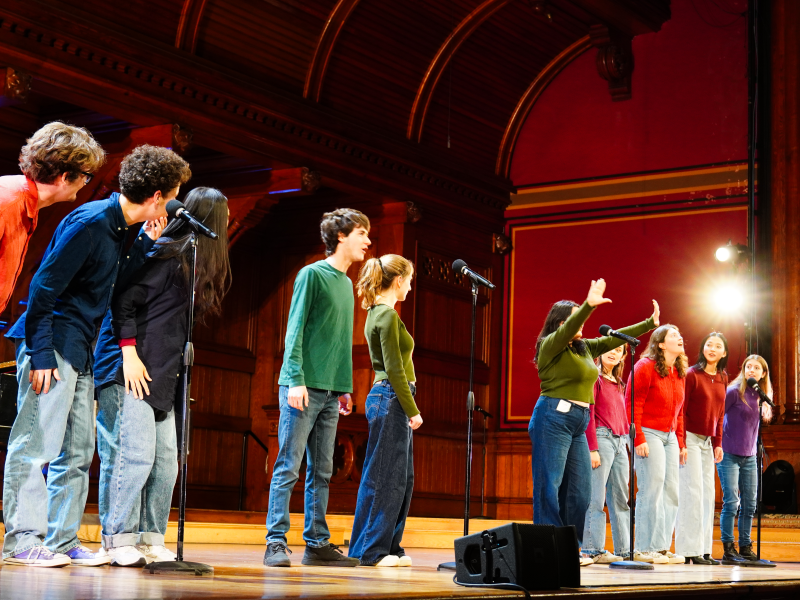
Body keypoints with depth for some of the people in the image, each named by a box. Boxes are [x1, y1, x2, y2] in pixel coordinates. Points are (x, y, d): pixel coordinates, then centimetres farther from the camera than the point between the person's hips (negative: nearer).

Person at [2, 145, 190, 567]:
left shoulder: (118, 227, 11)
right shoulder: (90, 222, -17)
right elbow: (44, 286, -18)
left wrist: (146, 243, 5)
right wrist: (40, 354, -21)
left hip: (79, 351, 10)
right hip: (52, 345, -10)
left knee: (77, 451, 11)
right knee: (35, 445, -6)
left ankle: (62, 541, 17)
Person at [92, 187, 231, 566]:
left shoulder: (195, 262, 17)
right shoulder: (165, 254, -10)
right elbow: (124, 301, -14)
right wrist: (129, 353, -18)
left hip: (161, 377, 9)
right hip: (129, 371, -9)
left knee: (166, 460, 6)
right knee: (135, 454, -11)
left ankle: (150, 541, 11)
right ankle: (120, 541, -5)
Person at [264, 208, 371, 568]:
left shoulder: (346, 283, 18)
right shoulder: (313, 274, -4)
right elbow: (294, 330, -9)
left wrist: (345, 387, 16)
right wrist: (296, 379, -16)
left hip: (330, 391, 7)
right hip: (303, 387, -7)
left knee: (321, 472, 8)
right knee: (288, 468, -6)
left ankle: (317, 544, 12)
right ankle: (276, 543, -4)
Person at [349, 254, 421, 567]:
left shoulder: (377, 313, 17)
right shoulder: (387, 315, -13)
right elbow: (394, 369, -17)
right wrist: (413, 410, -14)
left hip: (391, 402, 10)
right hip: (390, 400, -10)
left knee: (401, 478, 12)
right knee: (383, 478, -5)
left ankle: (389, 548, 17)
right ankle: (371, 550, 1)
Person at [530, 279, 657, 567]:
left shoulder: (585, 348, 19)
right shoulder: (550, 345, -4)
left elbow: (615, 339, 25)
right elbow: (567, 329, -24)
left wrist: (649, 324, 26)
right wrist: (588, 305, -36)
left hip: (578, 423, 9)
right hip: (554, 417, -9)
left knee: (580, 488, 7)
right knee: (549, 485, -7)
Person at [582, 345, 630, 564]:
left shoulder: (618, 383, 21)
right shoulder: (594, 378, -3)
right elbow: (588, 414, -10)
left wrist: (630, 443, 16)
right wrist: (592, 449, -17)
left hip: (620, 441, 8)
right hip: (601, 437, -8)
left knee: (621, 499, 8)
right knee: (596, 498, -8)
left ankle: (624, 549, 10)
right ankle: (593, 550, -7)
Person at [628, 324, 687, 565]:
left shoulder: (679, 373, 14)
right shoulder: (645, 367, -9)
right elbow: (632, 405, -13)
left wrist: (681, 441, 14)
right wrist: (639, 439, -18)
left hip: (669, 437, 8)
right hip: (649, 434, -8)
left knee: (672, 493, 6)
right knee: (652, 490, -9)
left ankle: (661, 547, 13)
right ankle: (645, 549, -3)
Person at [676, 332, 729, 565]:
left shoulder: (722, 378, 11)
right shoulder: (691, 375, -9)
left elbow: (720, 413, 15)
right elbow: (680, 411, -10)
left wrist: (718, 443, 9)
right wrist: (681, 444, -15)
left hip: (708, 442, 7)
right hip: (690, 438, -7)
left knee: (708, 495, 7)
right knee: (692, 493, -8)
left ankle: (704, 550, 11)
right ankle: (689, 550, -4)